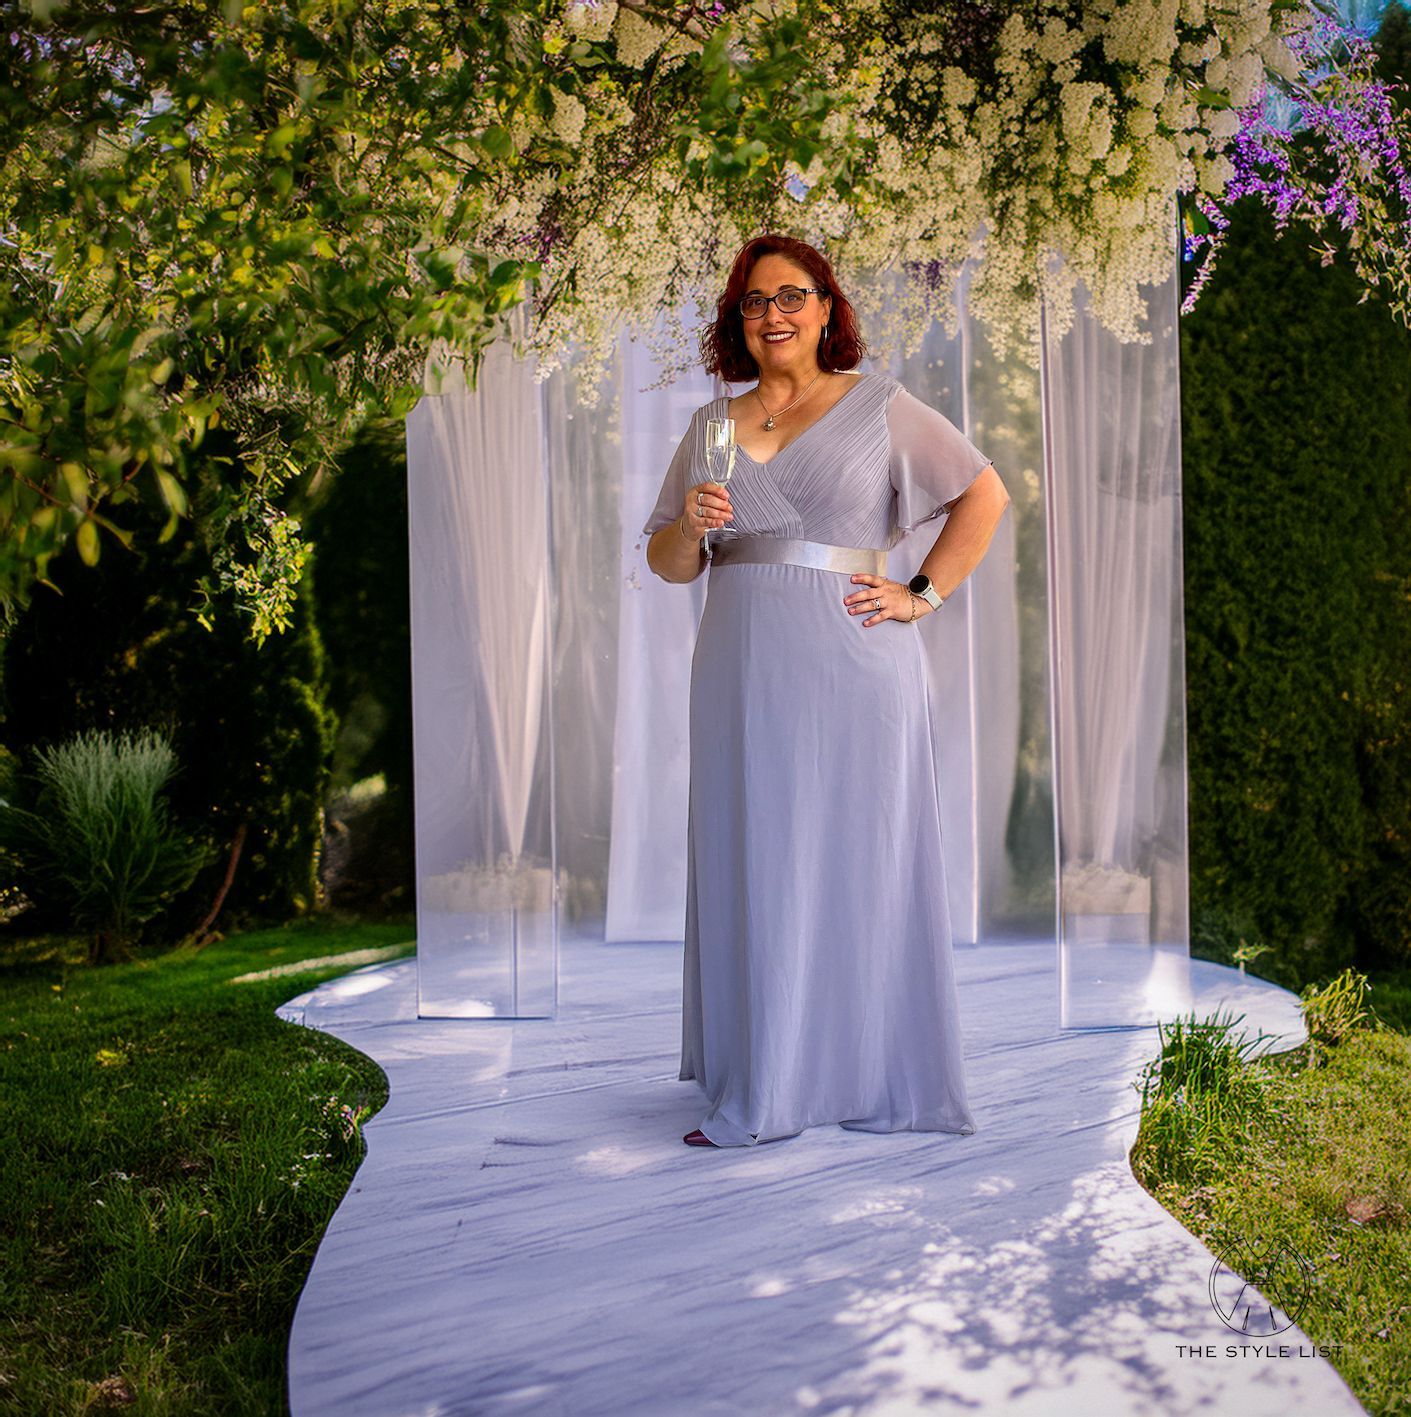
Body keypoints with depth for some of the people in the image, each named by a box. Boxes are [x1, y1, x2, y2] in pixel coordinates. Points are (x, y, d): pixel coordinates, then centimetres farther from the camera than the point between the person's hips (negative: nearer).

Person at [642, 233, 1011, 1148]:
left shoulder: (880, 408, 4)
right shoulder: (711, 426, 15)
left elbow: (985, 496, 7)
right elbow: (668, 564, 16)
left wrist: (924, 596, -2)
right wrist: (690, 525, -7)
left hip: (851, 669, -4)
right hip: (744, 676, 4)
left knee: (856, 860, -1)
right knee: (753, 870, 3)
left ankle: (872, 1079, 9)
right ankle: (762, 1085, 11)